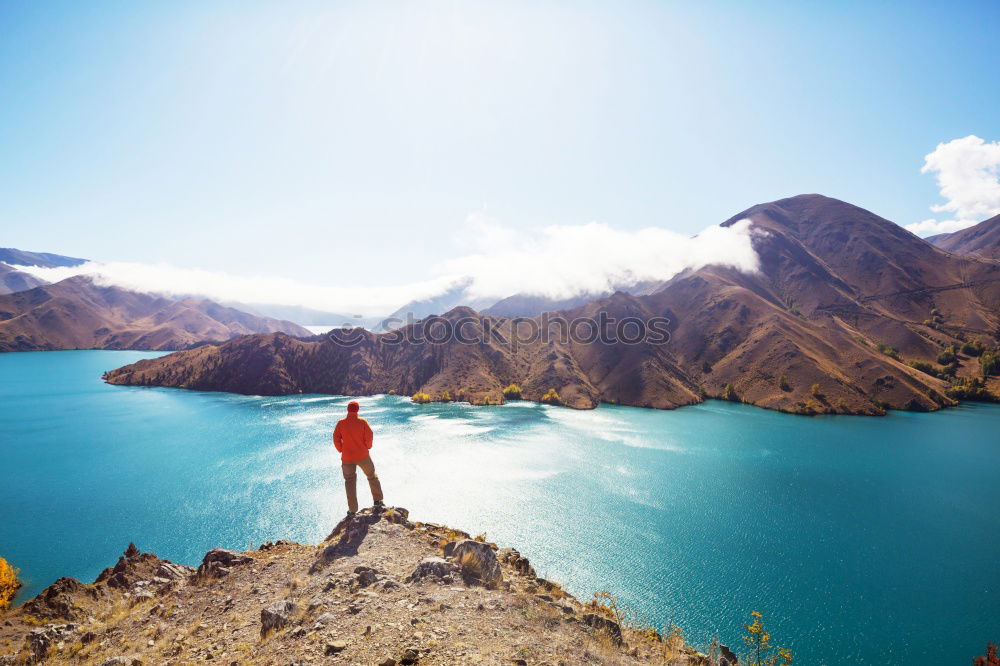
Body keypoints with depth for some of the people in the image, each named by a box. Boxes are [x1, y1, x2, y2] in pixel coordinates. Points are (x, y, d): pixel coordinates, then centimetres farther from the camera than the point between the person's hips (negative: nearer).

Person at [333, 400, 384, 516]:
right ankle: (378, 501, 18)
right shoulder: (362, 422, -8)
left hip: (347, 458, 1)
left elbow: (336, 439, -3)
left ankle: (352, 510, 13)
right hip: (363, 456, -1)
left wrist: (341, 450, 10)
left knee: (350, 482, 12)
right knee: (372, 476, 18)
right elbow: (369, 436, -10)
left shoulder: (341, 423, -5)